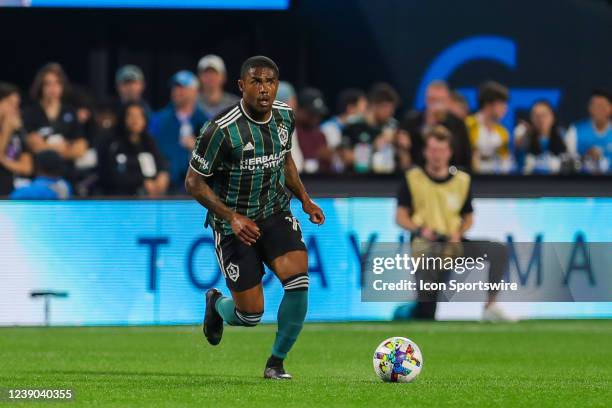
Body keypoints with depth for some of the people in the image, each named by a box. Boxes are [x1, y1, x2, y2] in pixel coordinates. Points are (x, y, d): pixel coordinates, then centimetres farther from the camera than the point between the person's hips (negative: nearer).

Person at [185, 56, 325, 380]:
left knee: (298, 280, -21)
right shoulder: (222, 129, -22)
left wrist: (304, 199, 7)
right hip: (234, 223, -4)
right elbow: (194, 183, -15)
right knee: (251, 315, -3)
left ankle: (276, 361, -1)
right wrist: (232, 217, -22)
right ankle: (217, 305, 36)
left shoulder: (284, 116, -2)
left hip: (275, 213, 5)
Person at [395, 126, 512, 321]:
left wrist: (458, 233, -7)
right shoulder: (412, 179, 2)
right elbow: (400, 217, 1)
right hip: (425, 246, -3)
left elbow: (468, 217, 15)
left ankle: (490, 307, -17)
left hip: (454, 244, 3)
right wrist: (420, 229, -18)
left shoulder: (462, 180, 7)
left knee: (499, 250, -18)